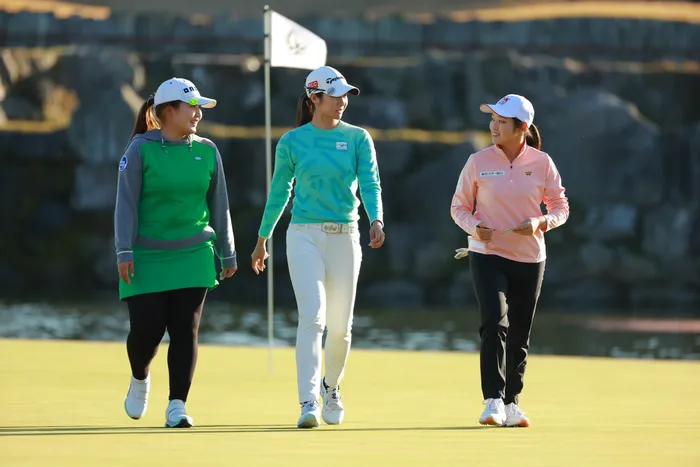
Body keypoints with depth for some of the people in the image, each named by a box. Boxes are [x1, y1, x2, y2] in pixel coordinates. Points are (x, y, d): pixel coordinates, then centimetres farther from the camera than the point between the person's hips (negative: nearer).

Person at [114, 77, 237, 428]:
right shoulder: (141, 149, -5)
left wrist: (227, 254, 12)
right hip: (148, 257, -3)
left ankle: (177, 406, 0)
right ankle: (140, 379, 27)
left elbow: (219, 206, 12)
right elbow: (126, 202, -7)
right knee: (146, 330, -5)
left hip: (193, 256, 3)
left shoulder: (206, 152, 6)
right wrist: (124, 251, -13)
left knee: (186, 331, -4)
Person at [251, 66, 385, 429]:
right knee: (312, 316, -18)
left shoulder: (358, 138, 4)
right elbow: (279, 192, 11)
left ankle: (331, 386, 36)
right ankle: (309, 403, -22)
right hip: (304, 236, -2)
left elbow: (370, 184, -7)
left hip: (345, 236, 2)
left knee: (340, 325, 8)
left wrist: (376, 220, -25)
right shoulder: (291, 142, 2)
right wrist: (262, 239, 16)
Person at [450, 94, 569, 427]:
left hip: (529, 259, 2)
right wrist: (474, 227, -16)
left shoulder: (542, 163, -1)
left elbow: (560, 208, 5)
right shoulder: (478, 162, -3)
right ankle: (493, 401, -21)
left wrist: (540, 222, -15)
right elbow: (459, 206, 5)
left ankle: (510, 403, 24)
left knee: (519, 335, 9)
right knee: (495, 324, -20)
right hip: (487, 256, -2)